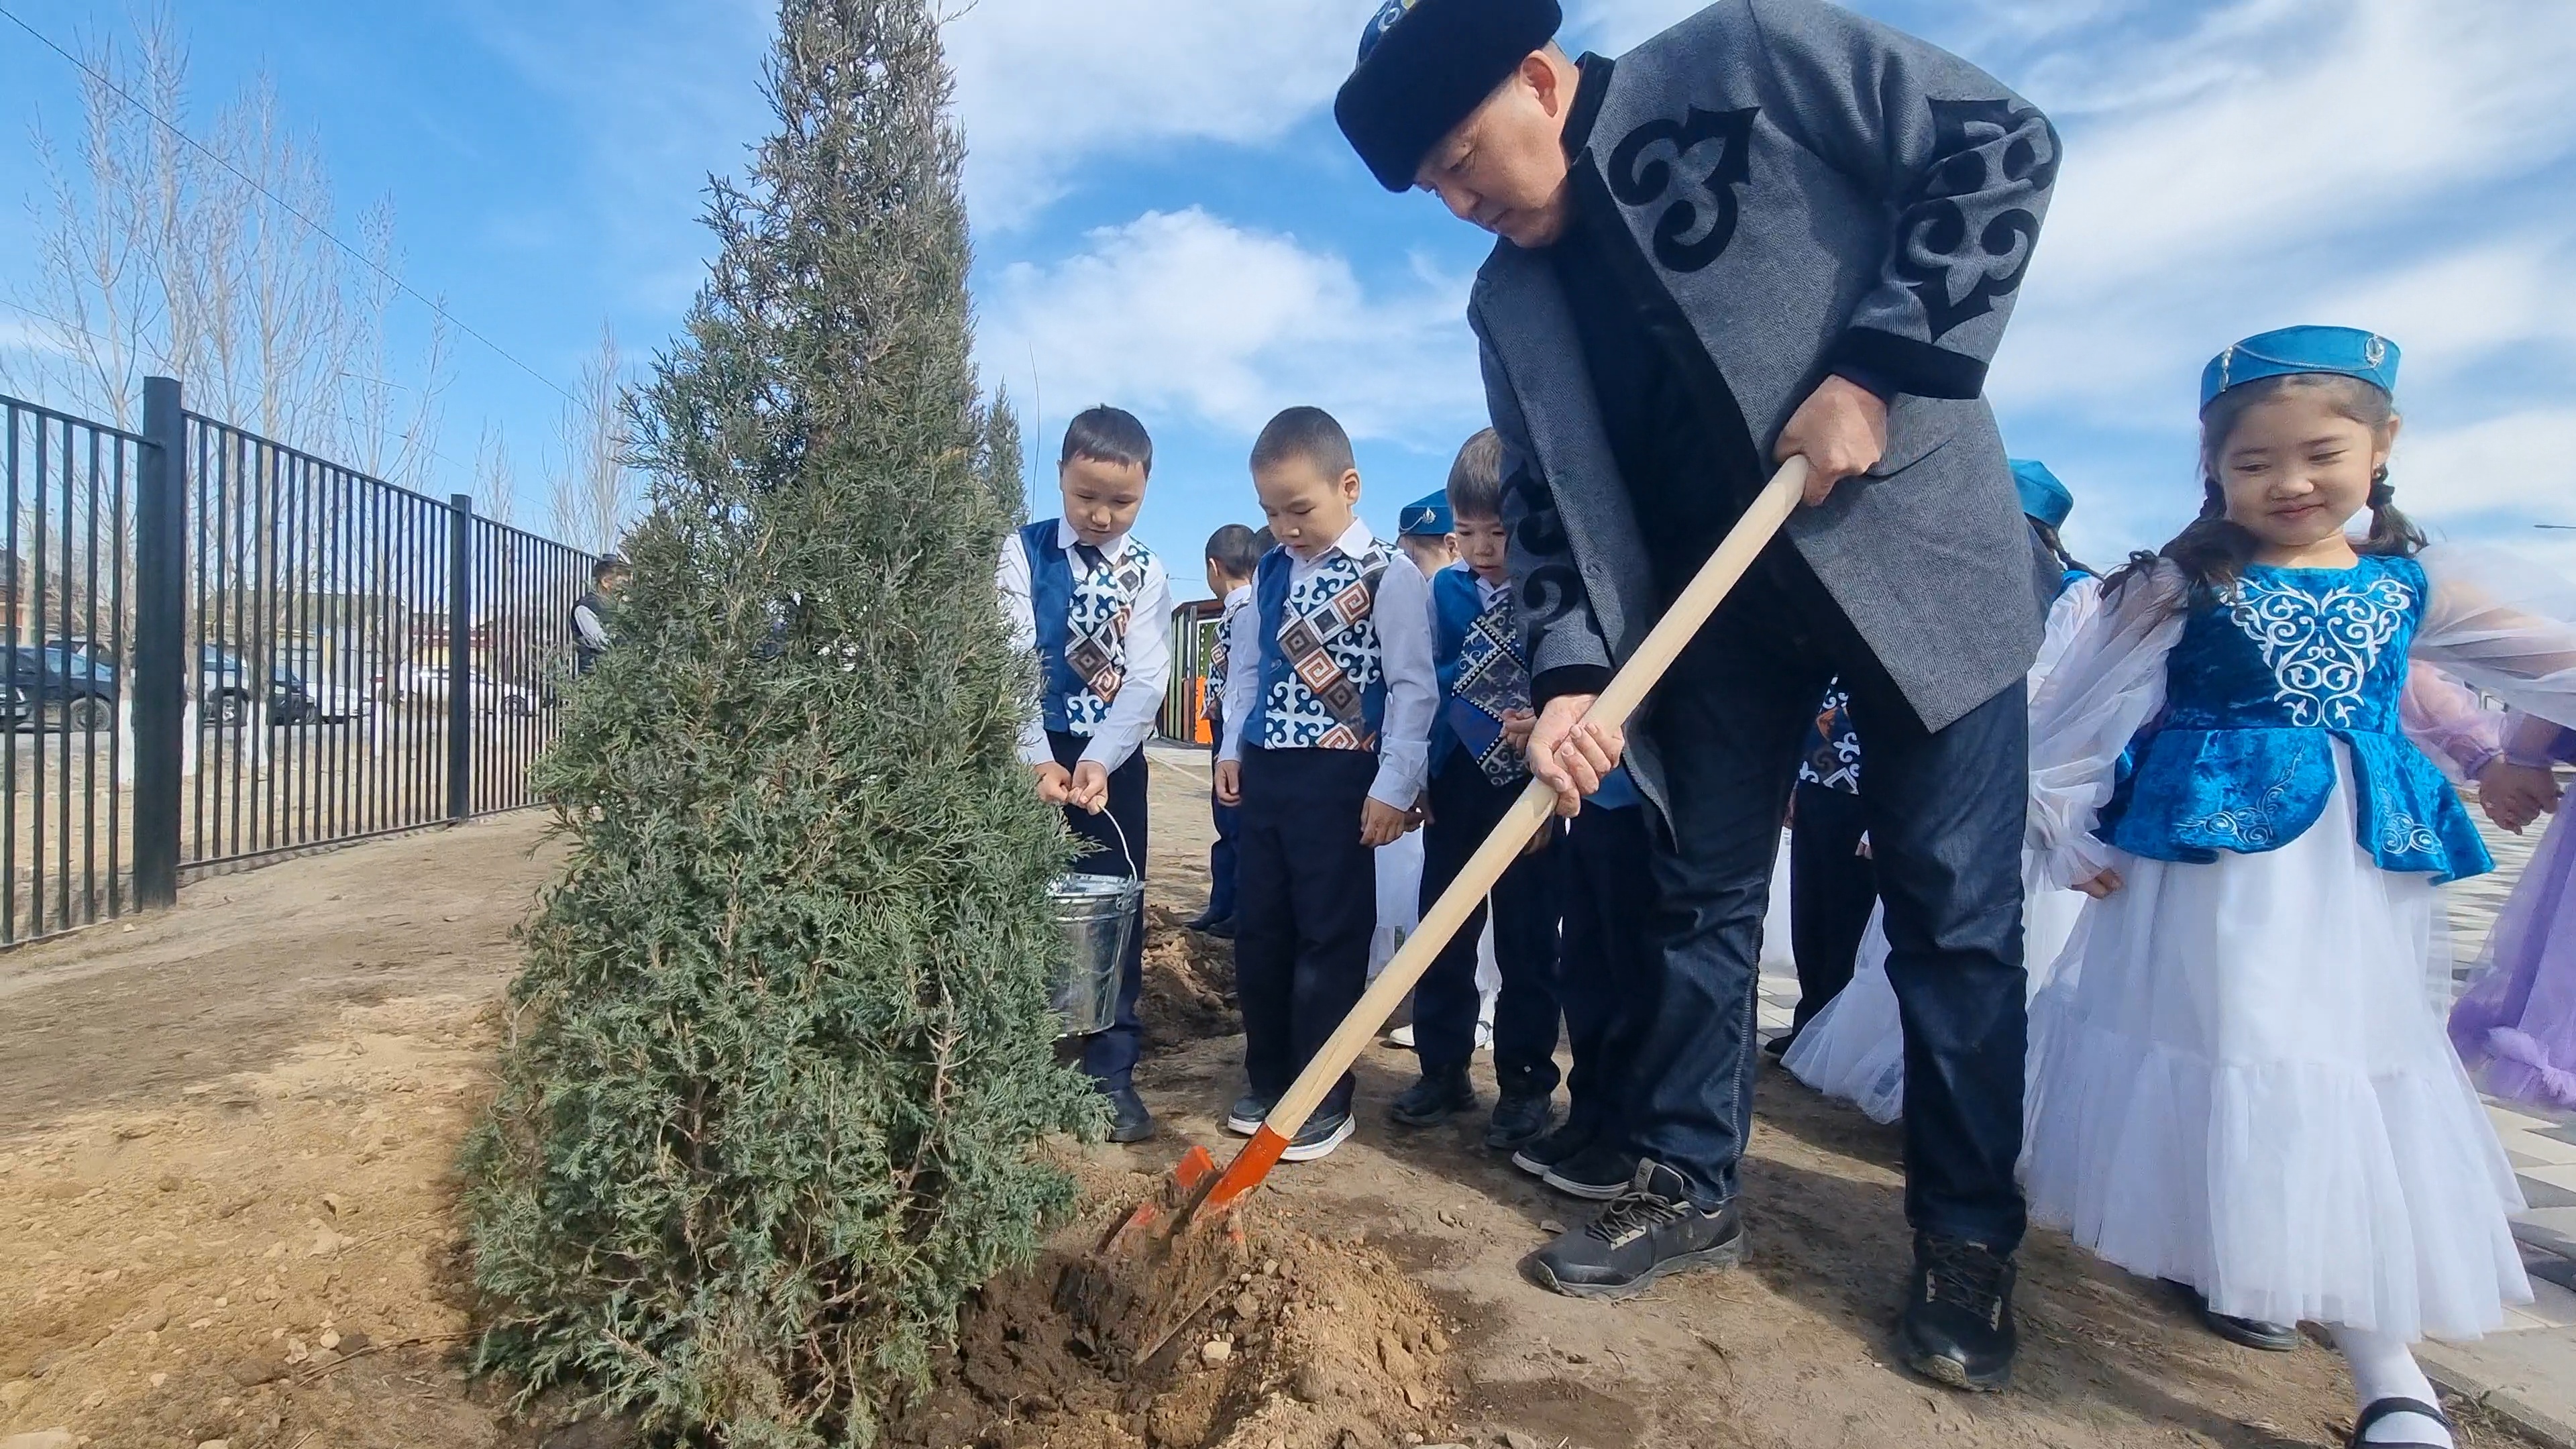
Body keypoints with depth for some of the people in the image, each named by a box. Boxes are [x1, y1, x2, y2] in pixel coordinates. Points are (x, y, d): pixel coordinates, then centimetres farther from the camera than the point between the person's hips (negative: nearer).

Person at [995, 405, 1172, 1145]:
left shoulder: (1147, 573, 3)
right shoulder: (1024, 551, -1)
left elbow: (1147, 680, -7)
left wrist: (1099, 760, -21)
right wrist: (1037, 758, -21)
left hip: (1113, 759, 1)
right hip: (1031, 755, -1)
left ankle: (1112, 1072, 15)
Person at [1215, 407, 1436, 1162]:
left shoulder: (1388, 575, -9)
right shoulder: (1270, 572, 10)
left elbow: (1413, 686, -11)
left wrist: (1394, 787, -14)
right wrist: (1232, 748, 12)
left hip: (1339, 777, -6)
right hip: (1263, 770, 7)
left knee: (1330, 940, 2)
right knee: (1258, 934, 12)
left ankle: (1324, 1100, 16)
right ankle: (1268, 1082, 29)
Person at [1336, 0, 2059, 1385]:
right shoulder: (1510, 302, 5)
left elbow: (2002, 143, -7)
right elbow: (1546, 500, 1)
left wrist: (1878, 367, -18)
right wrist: (1570, 672, -14)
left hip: (1914, 545, -4)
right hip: (1719, 591, 4)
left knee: (1955, 910, 0)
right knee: (1702, 892, 6)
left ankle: (1967, 1236, 18)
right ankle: (1689, 1184, 23)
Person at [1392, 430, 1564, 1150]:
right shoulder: (1444, 591, 2)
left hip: (1528, 791, -4)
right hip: (1456, 787, 4)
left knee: (1527, 943, 7)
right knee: (1442, 934, 12)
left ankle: (1525, 1085, 21)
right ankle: (1443, 1070, 27)